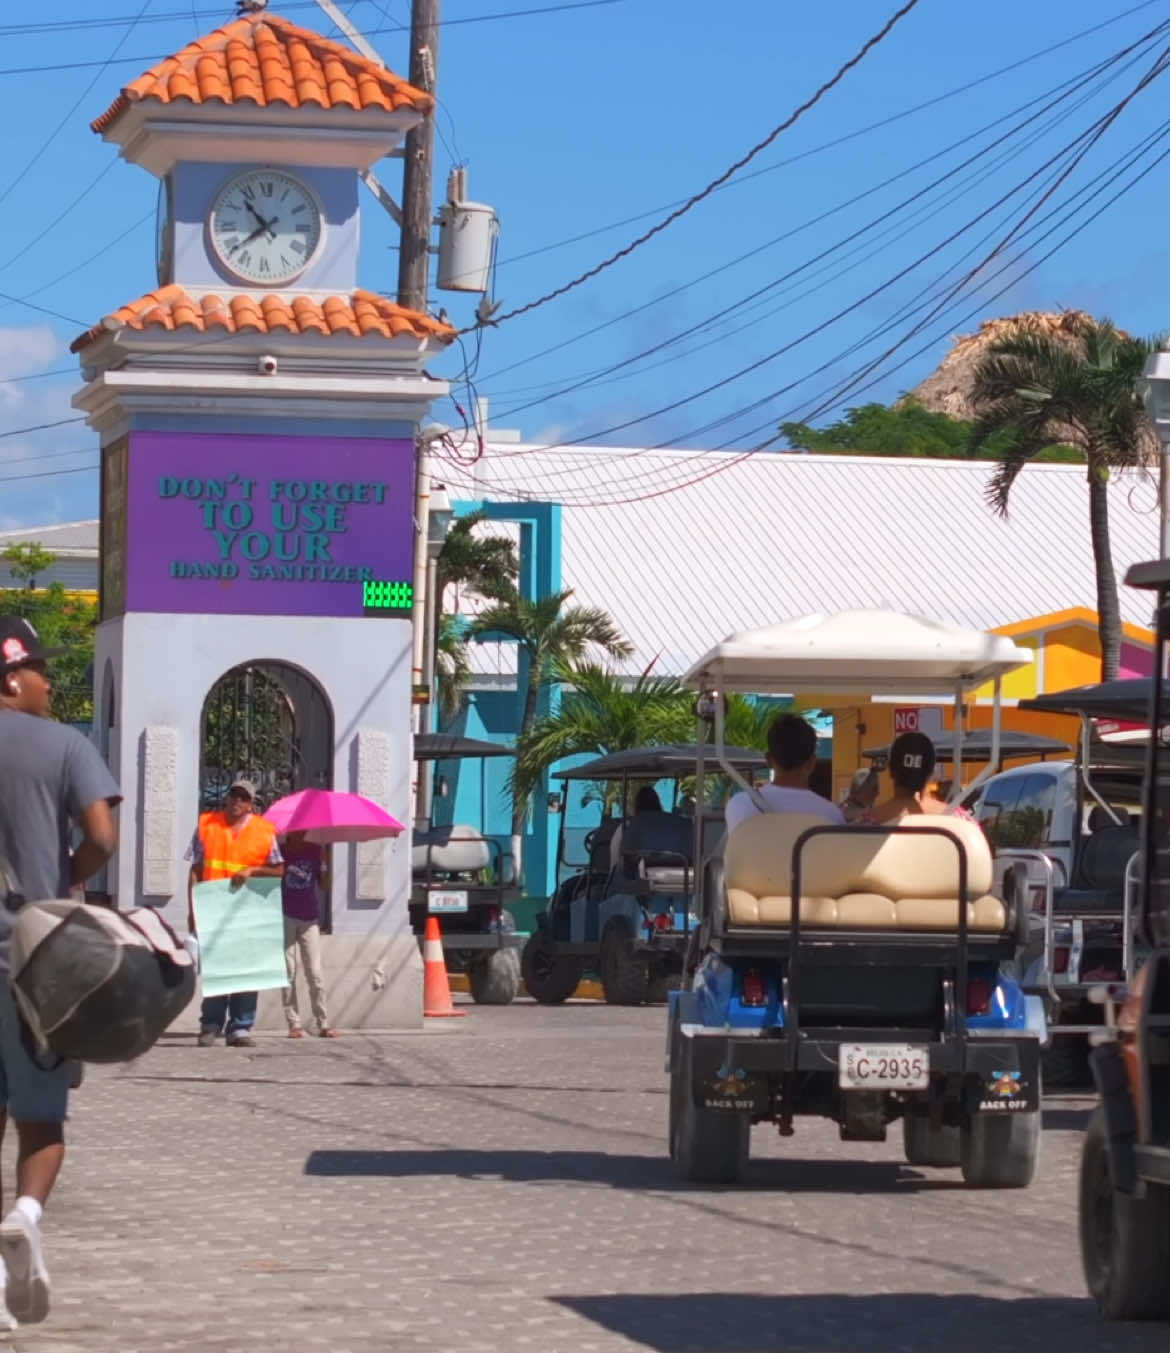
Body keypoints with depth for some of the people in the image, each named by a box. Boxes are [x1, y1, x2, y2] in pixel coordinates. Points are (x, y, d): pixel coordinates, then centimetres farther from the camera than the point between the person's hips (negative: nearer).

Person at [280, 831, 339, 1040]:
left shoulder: (315, 851, 7)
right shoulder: (280, 852, 1)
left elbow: (324, 885, 9)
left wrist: (325, 864, -5)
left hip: (309, 920, 1)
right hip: (285, 918, -1)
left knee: (315, 973, -2)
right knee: (288, 972, -1)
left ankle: (323, 1024, 1)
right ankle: (294, 1024, 2)